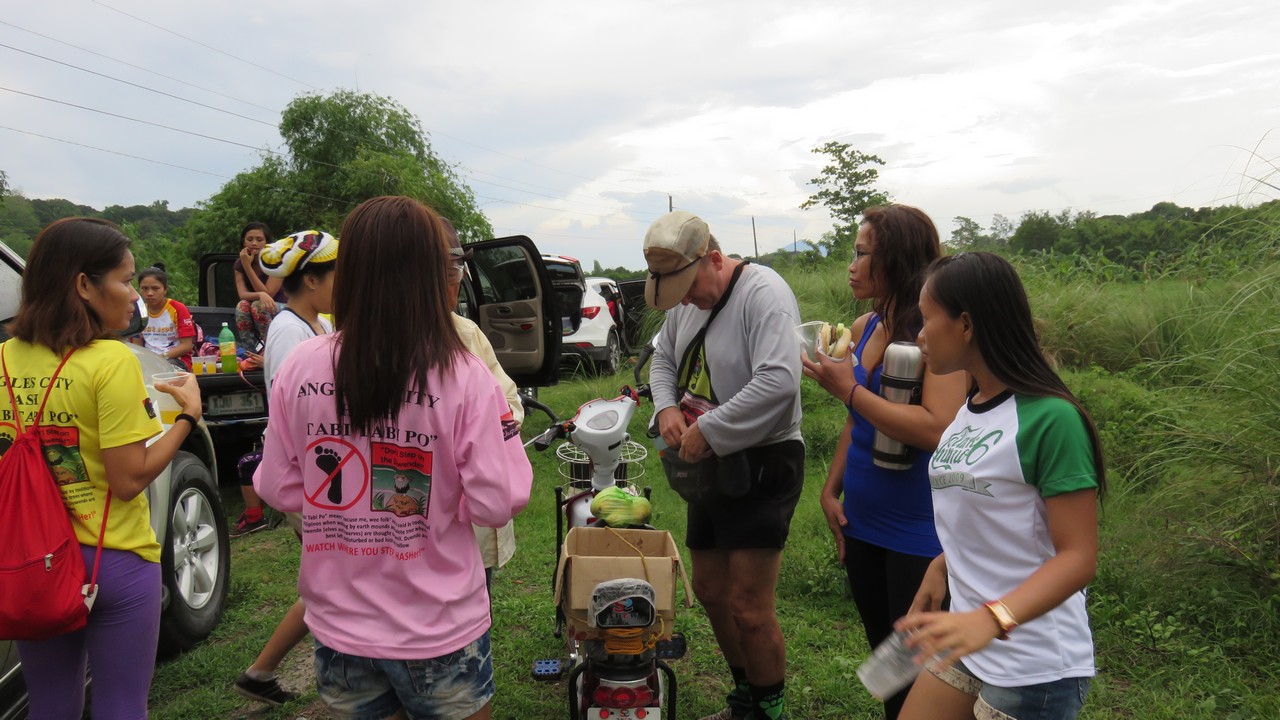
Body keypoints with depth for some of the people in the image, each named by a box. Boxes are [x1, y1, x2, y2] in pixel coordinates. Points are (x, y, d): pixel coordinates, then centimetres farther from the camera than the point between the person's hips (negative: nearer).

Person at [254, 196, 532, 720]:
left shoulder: (298, 368, -10)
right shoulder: (464, 378, -20)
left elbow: (278, 491, -2)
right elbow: (498, 504, -17)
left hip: (338, 624, 3)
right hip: (438, 629, -2)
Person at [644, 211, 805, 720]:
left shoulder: (763, 293, -19)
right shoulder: (685, 301, 8)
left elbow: (779, 382, -30)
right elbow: (664, 359, 20)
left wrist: (707, 431, -24)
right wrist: (667, 407, -2)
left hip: (761, 463, -9)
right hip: (710, 465, 9)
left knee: (748, 608, -7)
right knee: (710, 591, 18)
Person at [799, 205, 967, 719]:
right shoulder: (864, 329, 5)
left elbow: (937, 430, -29)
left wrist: (847, 389, -22)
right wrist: (831, 489, 9)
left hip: (918, 535, -7)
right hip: (862, 524, 7)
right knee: (883, 654, 21)